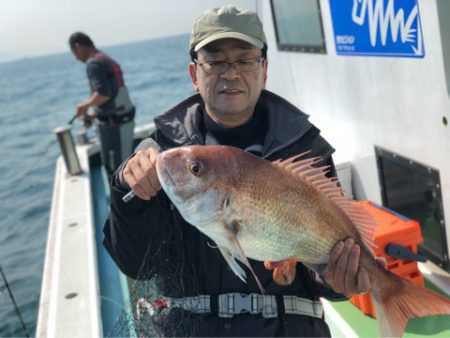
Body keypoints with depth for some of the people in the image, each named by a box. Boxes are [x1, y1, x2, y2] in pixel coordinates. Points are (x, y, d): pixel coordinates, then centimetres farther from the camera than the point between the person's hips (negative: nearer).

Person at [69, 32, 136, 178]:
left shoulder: (93, 63, -14)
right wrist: (92, 114, 21)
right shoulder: (108, 60, 16)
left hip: (113, 124, -9)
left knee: (115, 167, 0)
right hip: (123, 119, 9)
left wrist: (85, 105, -10)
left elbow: (103, 94, -26)